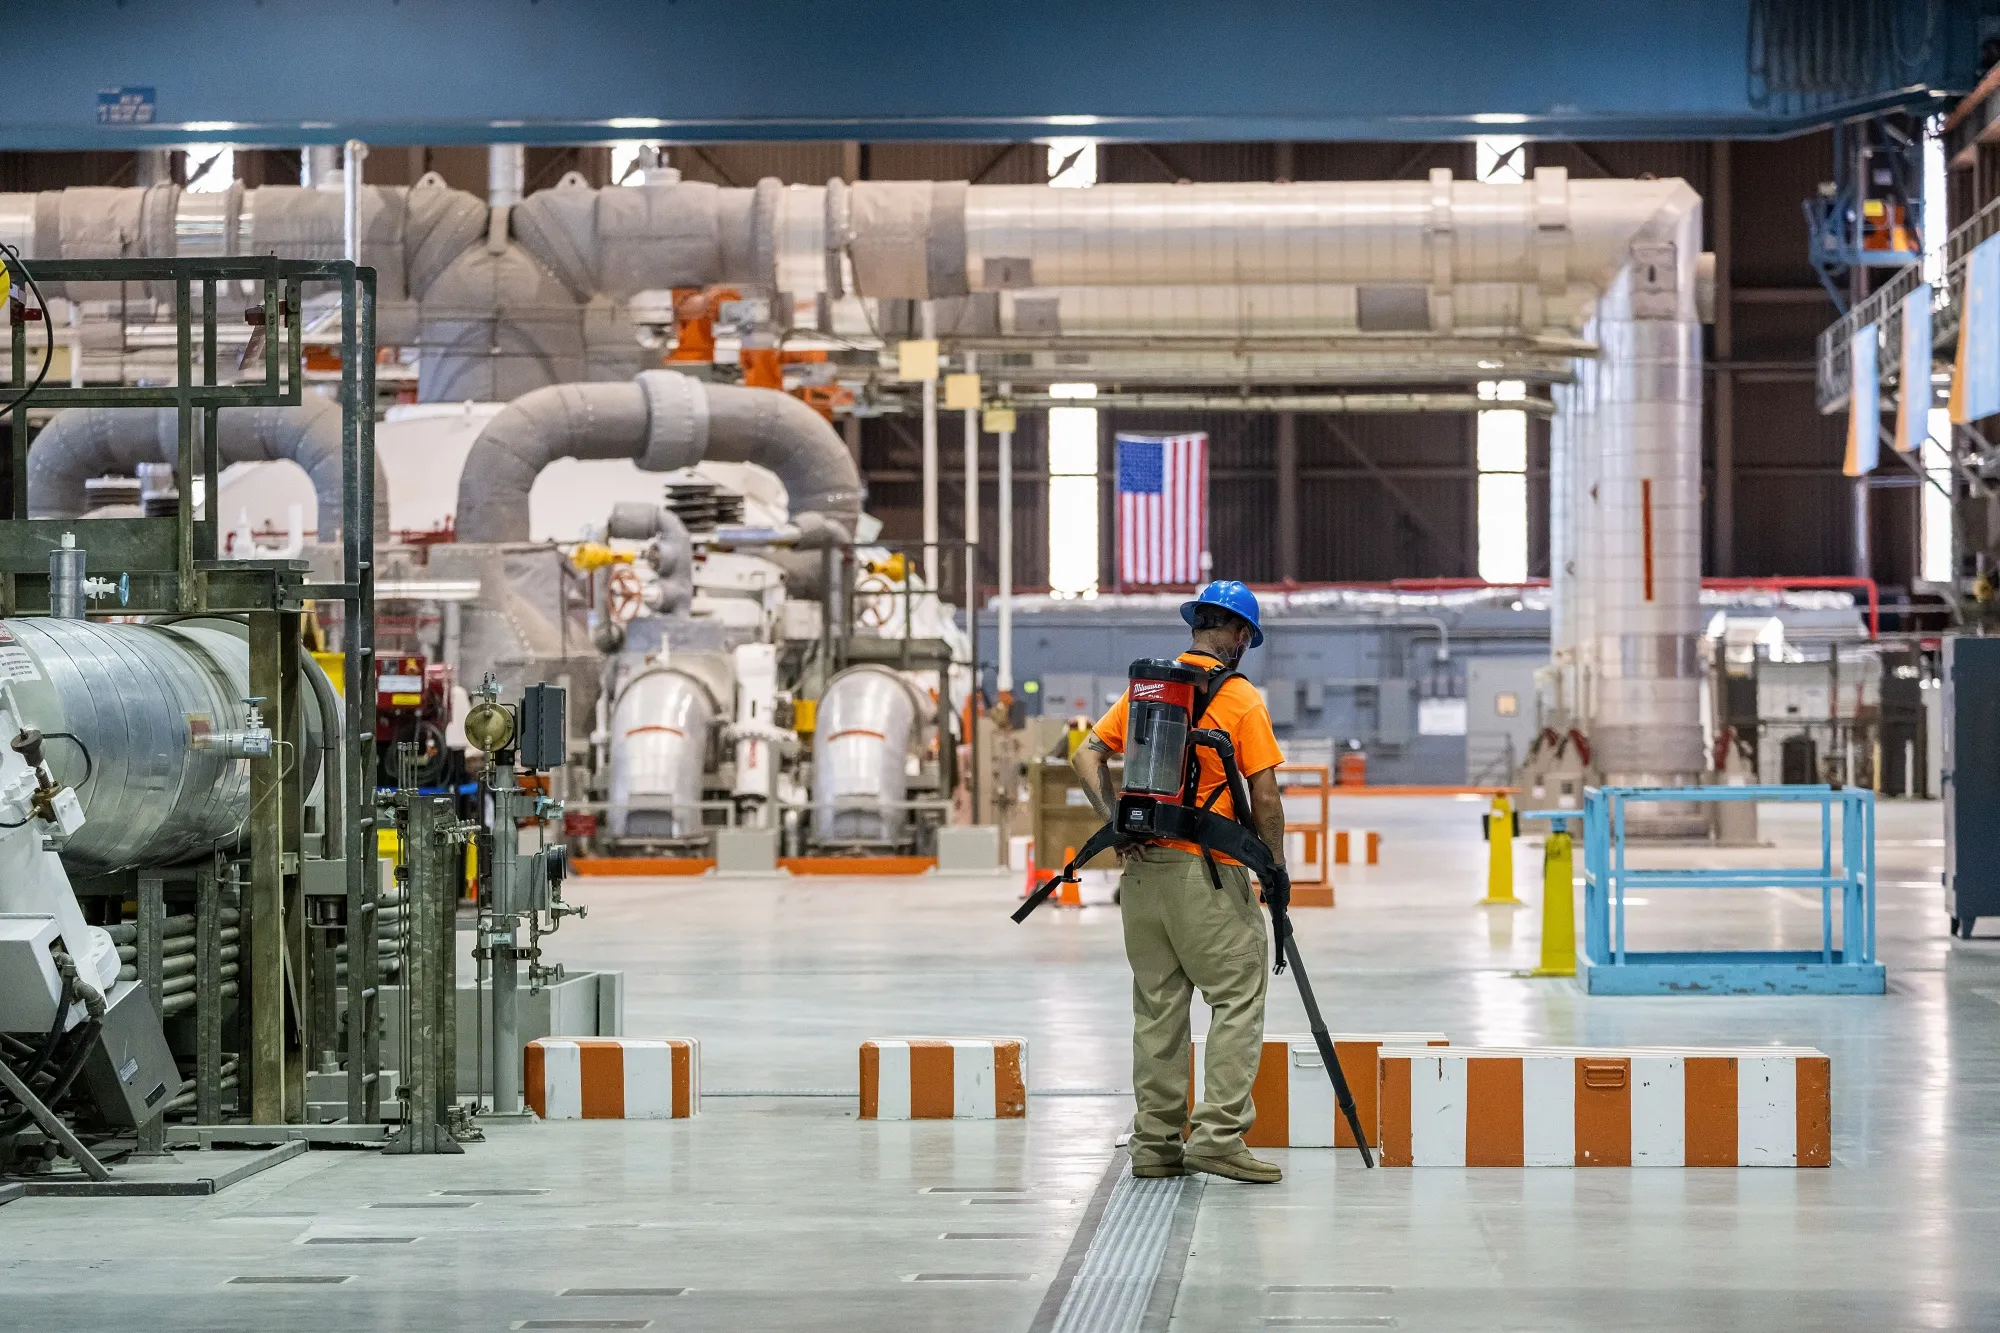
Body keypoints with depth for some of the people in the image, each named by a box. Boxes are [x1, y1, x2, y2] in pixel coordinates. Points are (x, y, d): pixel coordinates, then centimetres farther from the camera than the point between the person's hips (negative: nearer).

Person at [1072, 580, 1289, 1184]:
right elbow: (1265, 800, -8)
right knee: (1238, 999, -1)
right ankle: (1219, 1136, -10)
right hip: (1206, 873, -6)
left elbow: (1088, 756, 7)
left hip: (1143, 865, 6)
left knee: (1157, 1007, 11)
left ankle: (1155, 1142, 13)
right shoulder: (1241, 698, -6)